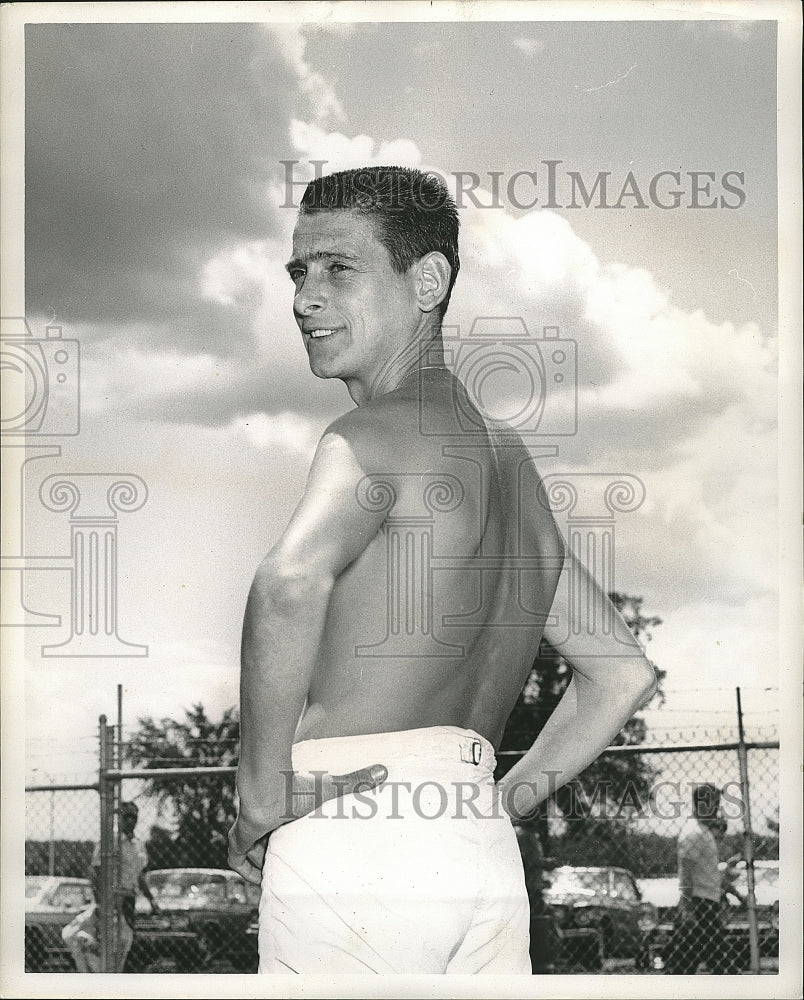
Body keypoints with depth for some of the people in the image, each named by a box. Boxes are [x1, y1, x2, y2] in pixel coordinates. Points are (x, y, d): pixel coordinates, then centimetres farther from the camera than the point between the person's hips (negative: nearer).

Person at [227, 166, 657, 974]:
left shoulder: (374, 436, -5)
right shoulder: (507, 454, 20)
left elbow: (289, 587, -27)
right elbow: (624, 676, 27)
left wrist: (262, 797, -17)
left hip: (351, 843, -8)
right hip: (485, 854, 8)